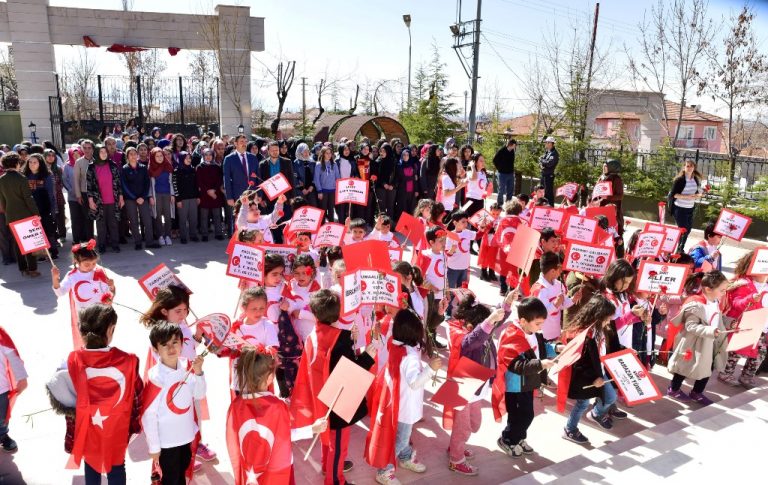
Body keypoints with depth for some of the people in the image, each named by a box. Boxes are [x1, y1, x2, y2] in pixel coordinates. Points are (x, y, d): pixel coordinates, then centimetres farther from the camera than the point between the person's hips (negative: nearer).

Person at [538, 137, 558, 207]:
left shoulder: (554, 153, -13)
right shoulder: (547, 152, 15)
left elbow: (549, 163, -23)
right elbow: (540, 161, 16)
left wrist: (542, 160, -8)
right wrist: (540, 165, -6)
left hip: (549, 175, -9)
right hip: (543, 174, 9)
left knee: (548, 192, -6)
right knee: (542, 190, 17)